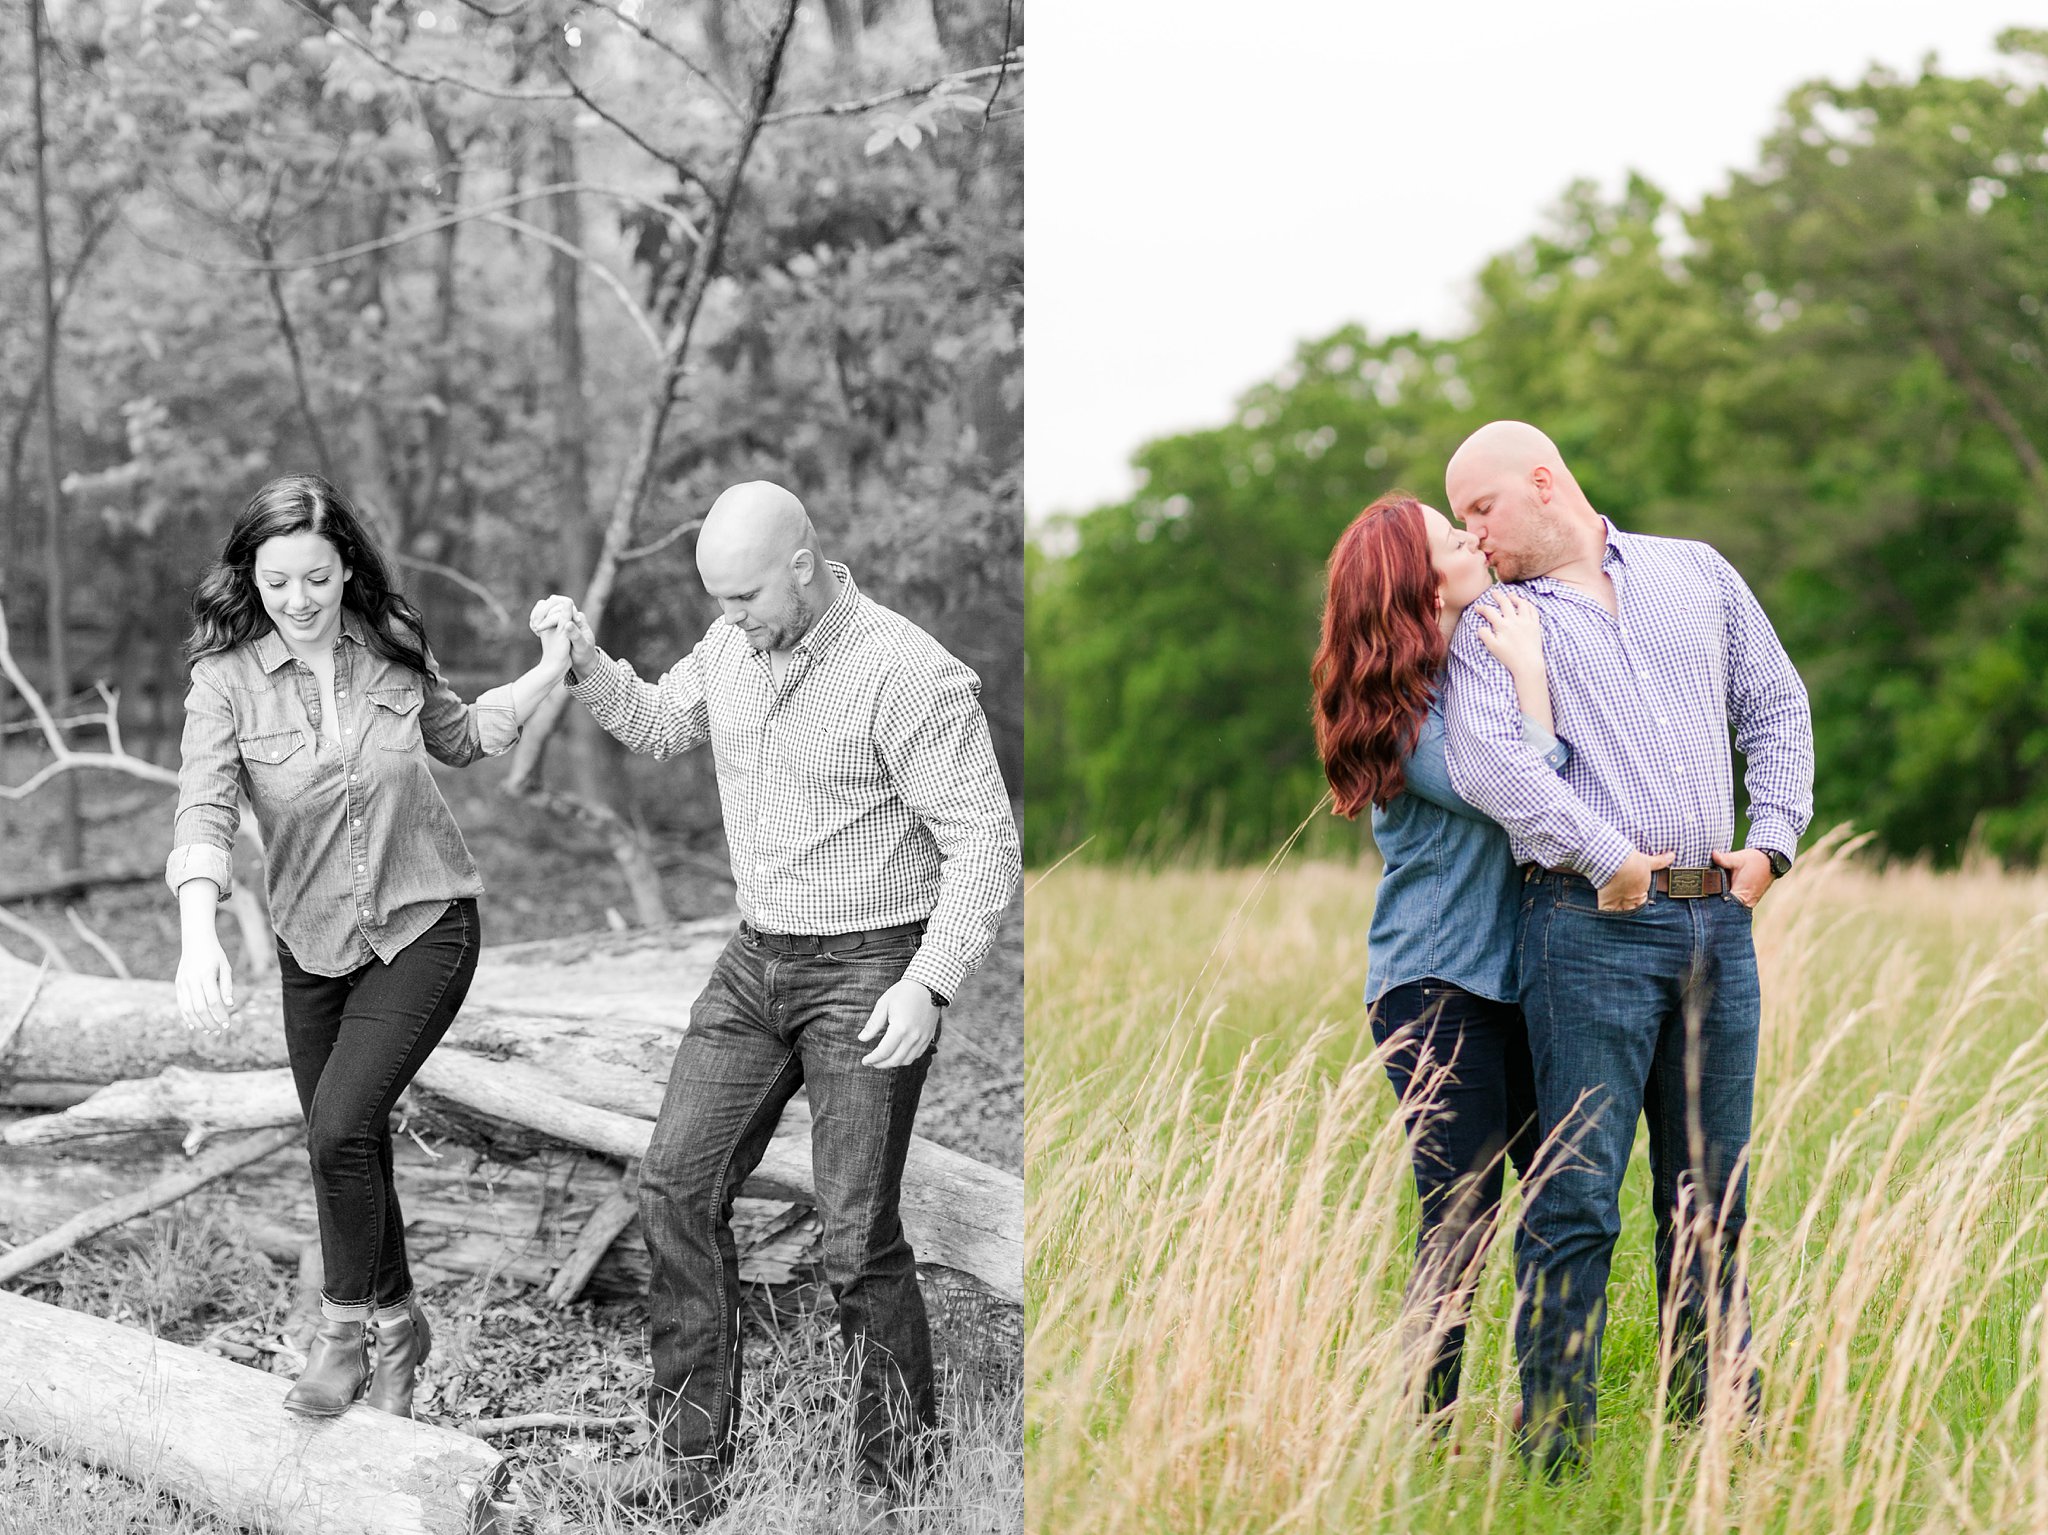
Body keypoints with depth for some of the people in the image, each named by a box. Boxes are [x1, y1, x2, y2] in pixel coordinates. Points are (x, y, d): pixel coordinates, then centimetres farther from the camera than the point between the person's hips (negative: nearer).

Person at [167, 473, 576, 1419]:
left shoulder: (392, 652, -5)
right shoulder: (226, 678, -11)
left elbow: (456, 738, 17)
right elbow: (204, 809, -23)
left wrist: (553, 671, 6)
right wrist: (199, 935, -39)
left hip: (424, 925, -2)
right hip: (314, 945, 2)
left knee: (339, 1128, -16)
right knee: (350, 1152, 11)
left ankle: (350, 1328, 4)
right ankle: (394, 1327, 32)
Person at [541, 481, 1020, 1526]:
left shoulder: (906, 675, -19)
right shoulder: (734, 647, 3)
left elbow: (984, 845, -17)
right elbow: (659, 724, 22)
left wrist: (929, 983, -24)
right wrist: (585, 664, 3)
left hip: (869, 972, -7)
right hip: (757, 960, 7)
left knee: (856, 1235, -6)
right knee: (678, 1184, 4)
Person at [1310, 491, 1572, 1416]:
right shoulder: (1404, 715, -16)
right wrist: (1528, 670, -18)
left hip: (1511, 973, 8)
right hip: (1436, 987, -8)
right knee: (1463, 1220, -7)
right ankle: (1427, 1428, 3)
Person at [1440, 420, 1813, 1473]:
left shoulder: (1694, 573, 17)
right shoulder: (1493, 621, 6)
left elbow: (1776, 707, 20)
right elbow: (1483, 763, -11)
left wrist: (1773, 840, 7)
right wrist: (1607, 855, -16)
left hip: (1717, 918, 4)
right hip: (1591, 924, -3)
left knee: (1709, 1191, 8)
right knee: (1576, 1193, -8)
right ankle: (1552, 1452, -5)